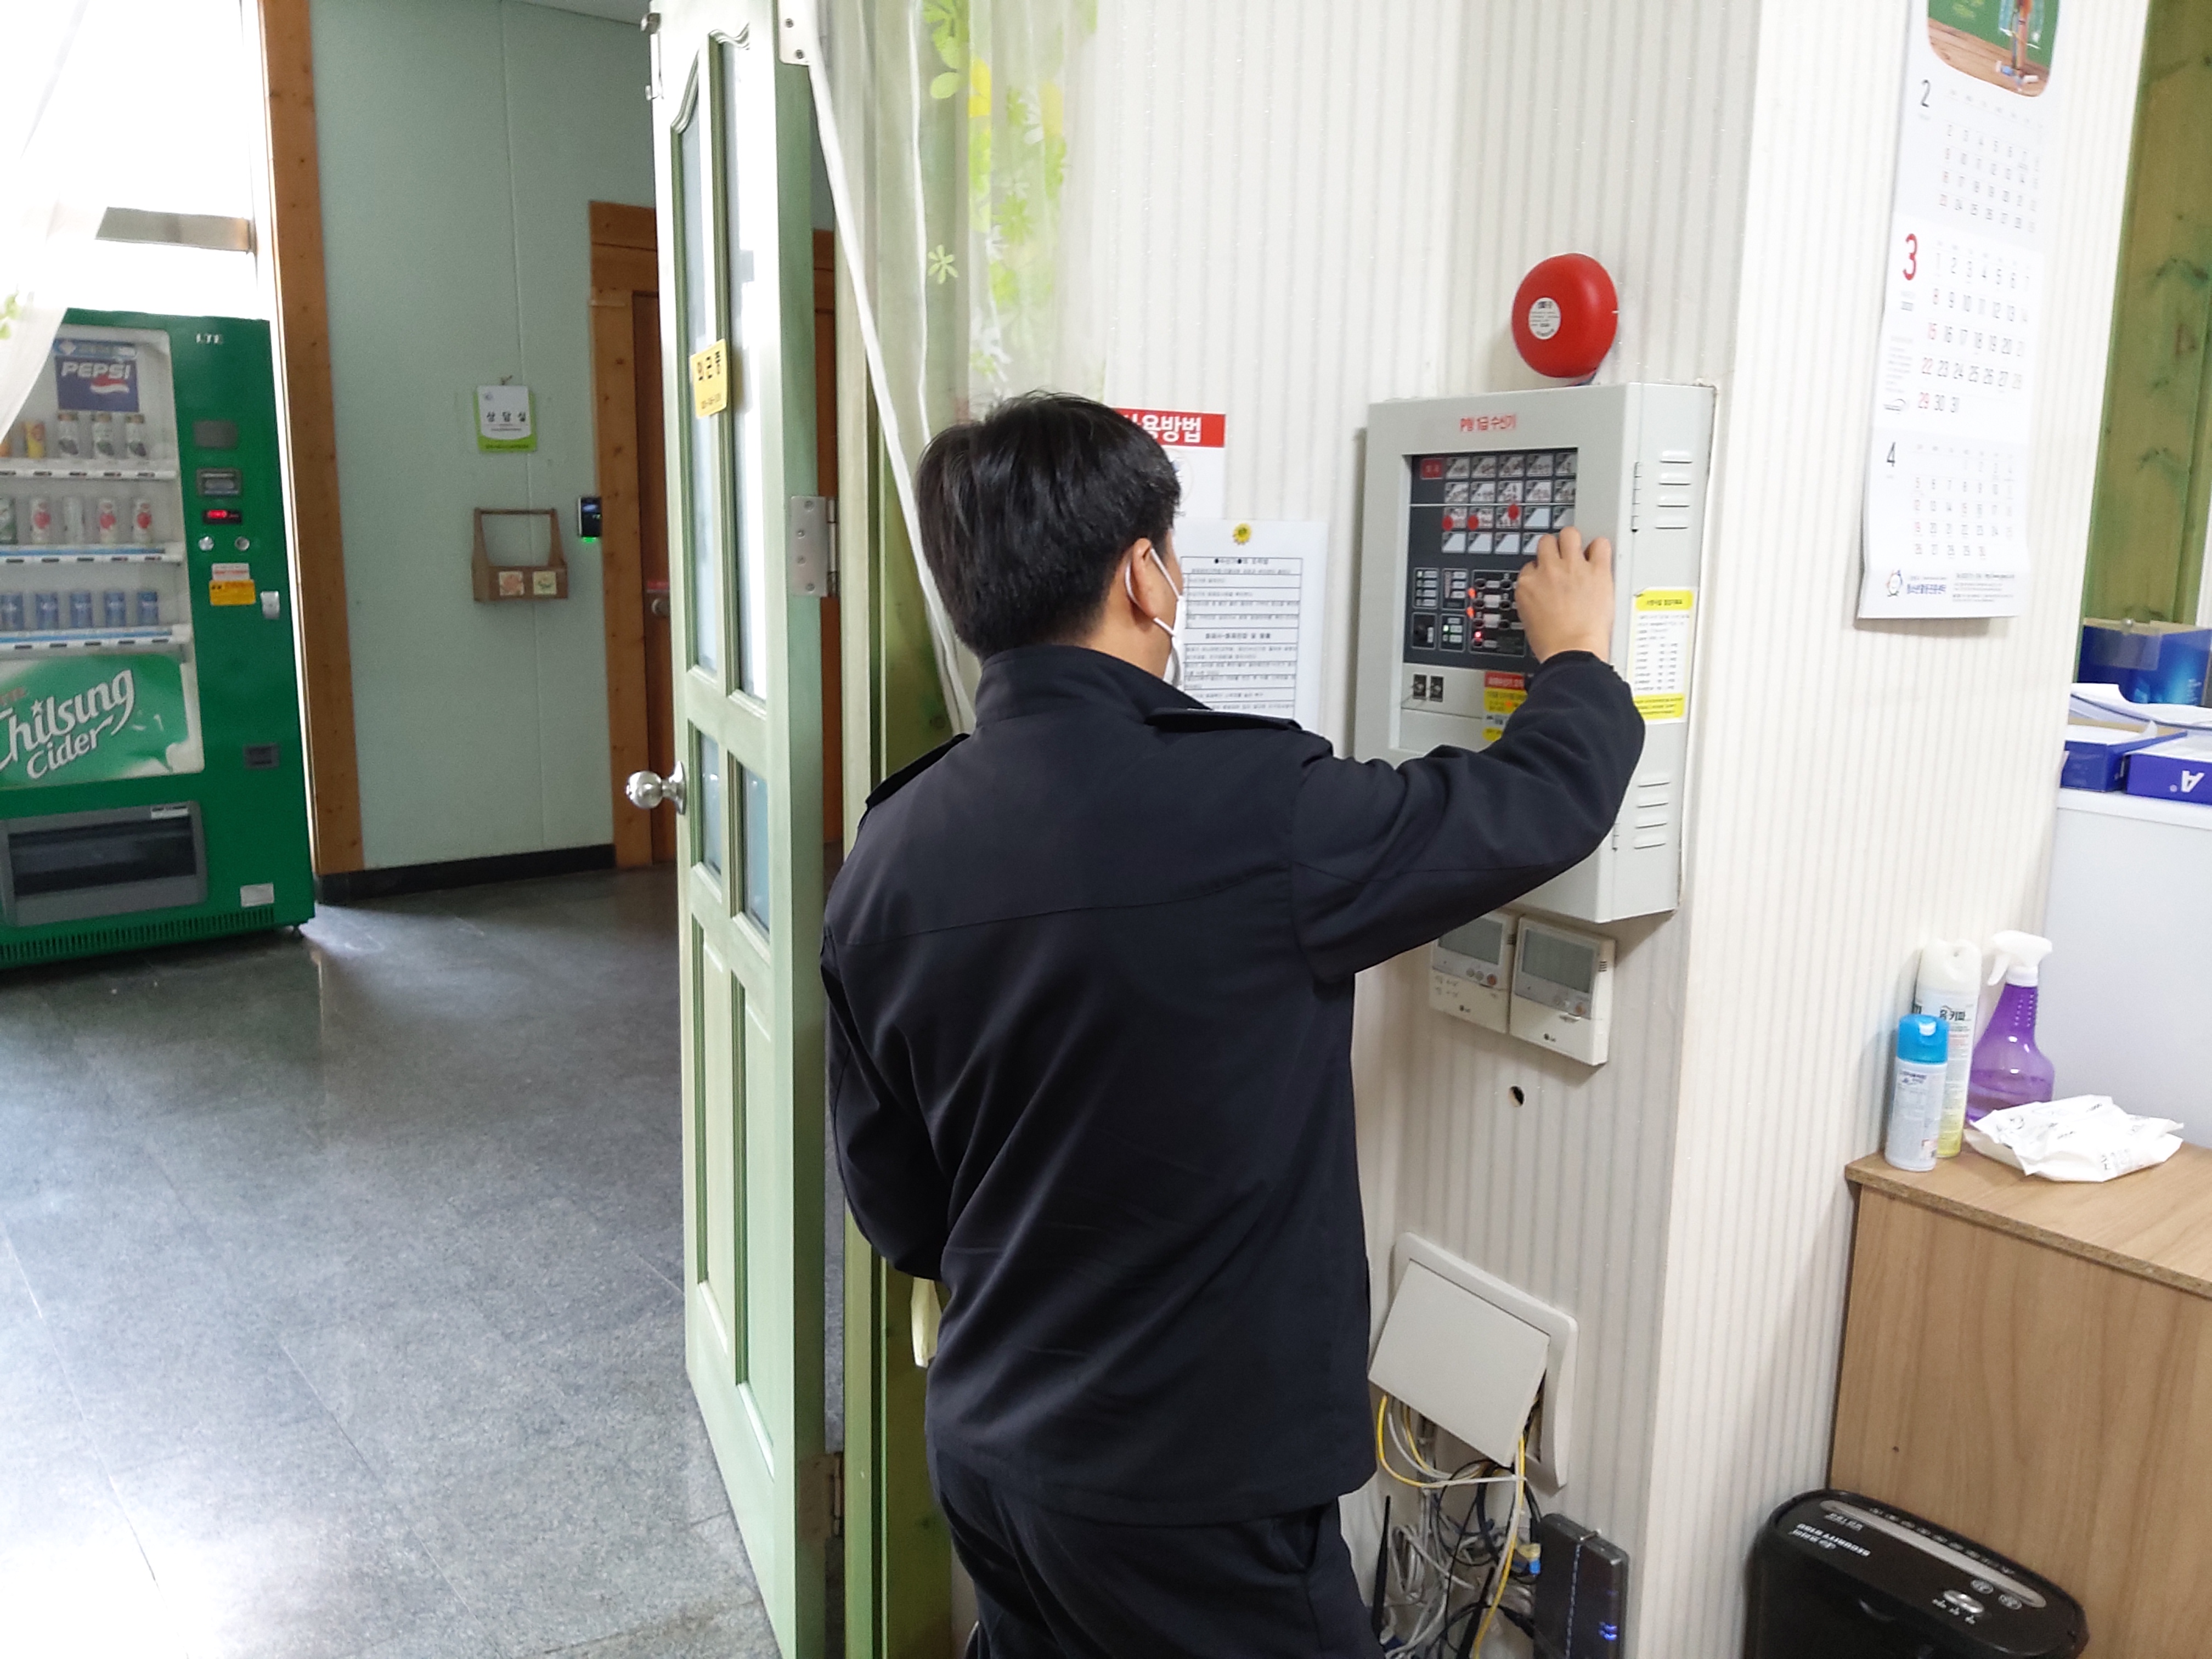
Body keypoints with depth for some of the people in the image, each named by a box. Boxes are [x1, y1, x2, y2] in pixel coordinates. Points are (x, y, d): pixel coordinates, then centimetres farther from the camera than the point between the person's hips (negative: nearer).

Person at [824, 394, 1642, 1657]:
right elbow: (1544, 801, -10)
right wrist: (1578, 655, 10)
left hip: (986, 1450, 6)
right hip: (1193, 1493, -5)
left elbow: (895, 1202, 2)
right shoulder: (1252, 809, -25)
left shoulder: (889, 855, -7)